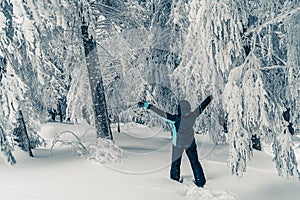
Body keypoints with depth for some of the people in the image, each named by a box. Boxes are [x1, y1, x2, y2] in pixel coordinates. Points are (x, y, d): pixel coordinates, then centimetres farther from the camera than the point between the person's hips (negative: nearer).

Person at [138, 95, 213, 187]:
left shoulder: (176, 119, -35)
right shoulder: (193, 116, -23)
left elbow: (162, 113, -39)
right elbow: (202, 107, -7)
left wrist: (148, 106, -40)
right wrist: (210, 98, 10)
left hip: (178, 144, -4)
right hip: (191, 142, 4)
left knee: (176, 163, 17)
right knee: (194, 161, 20)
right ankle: (200, 182, 31)